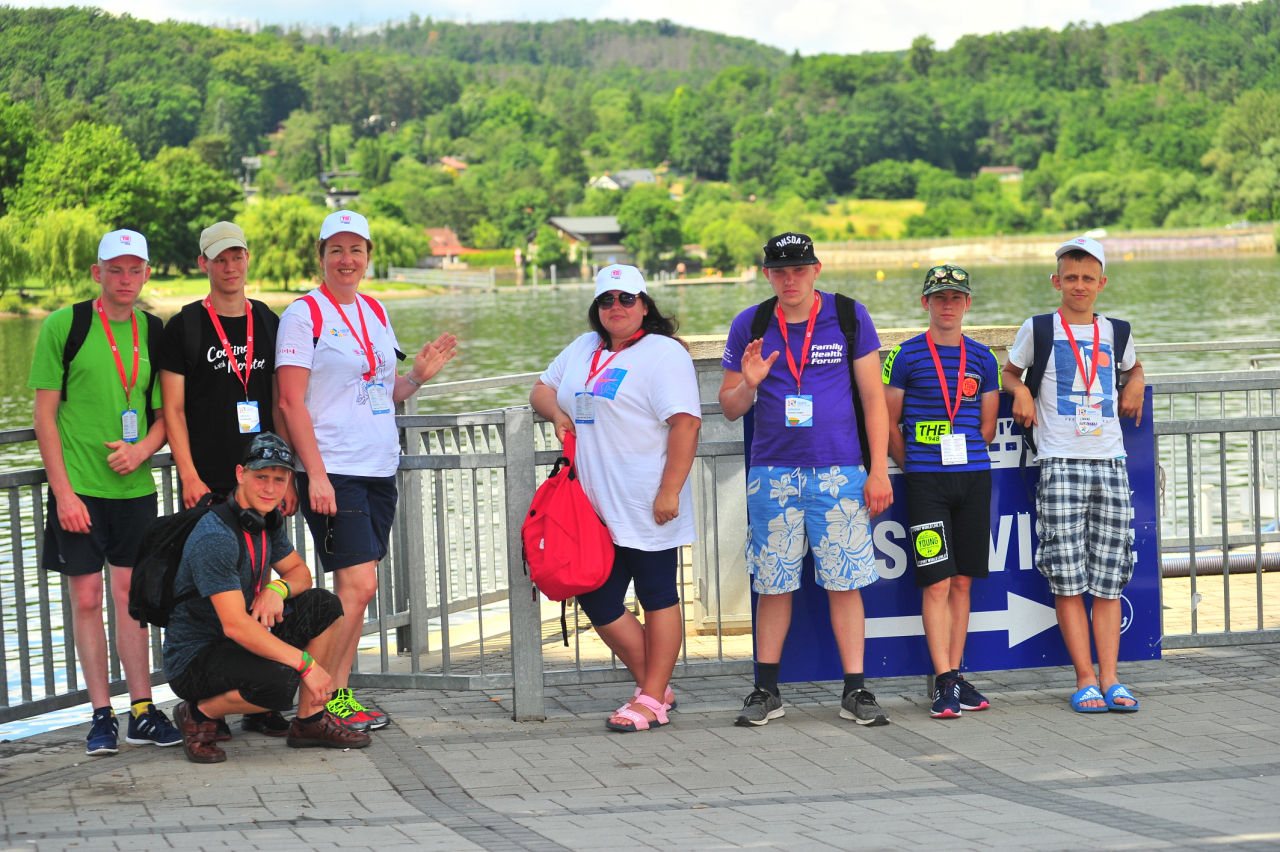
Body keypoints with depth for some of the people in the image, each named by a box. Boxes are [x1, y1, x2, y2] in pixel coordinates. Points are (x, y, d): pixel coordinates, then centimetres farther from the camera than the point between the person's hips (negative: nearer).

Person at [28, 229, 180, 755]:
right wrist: (63, 491, -10)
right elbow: (45, 416, -5)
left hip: (134, 486, 3)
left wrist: (143, 449, -8)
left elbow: (166, 413, 13)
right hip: (78, 489, -3)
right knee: (87, 598, 1)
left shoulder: (155, 331, 7)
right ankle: (102, 715, 8)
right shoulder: (64, 326, -4)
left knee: (131, 594, 6)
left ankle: (142, 712, 10)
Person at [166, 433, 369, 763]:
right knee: (279, 683, -34)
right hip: (193, 658, -9)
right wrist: (306, 663, -28)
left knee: (325, 606, -3)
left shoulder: (268, 520, 4)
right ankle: (199, 714, -7)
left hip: (243, 643, 9)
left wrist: (277, 589, -10)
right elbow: (235, 625, -30)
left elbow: (300, 572, 16)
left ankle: (309, 722, 3)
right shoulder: (215, 537, -25)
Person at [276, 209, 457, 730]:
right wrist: (316, 475, -17)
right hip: (334, 472, -7)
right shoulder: (304, 314, -6)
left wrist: (418, 375, 2)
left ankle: (340, 693, 13)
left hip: (380, 470, 7)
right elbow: (291, 403, -10)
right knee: (359, 586, -12)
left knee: (355, 590, 7)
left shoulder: (375, 312, 14)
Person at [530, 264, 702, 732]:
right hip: (596, 509, 8)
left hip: (647, 511, -8)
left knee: (658, 598, 1)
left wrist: (670, 492, -21)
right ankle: (655, 687, 21)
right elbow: (542, 388, 29)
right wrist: (557, 413, 5)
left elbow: (686, 423, -16)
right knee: (596, 600, 8)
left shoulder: (663, 353, -8)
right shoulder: (583, 349, 15)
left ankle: (651, 700, 8)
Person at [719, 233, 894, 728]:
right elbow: (729, 408, 12)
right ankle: (766, 691, 14)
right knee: (773, 585, 4)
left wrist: (879, 470, -1)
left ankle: (855, 692, 4)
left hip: (839, 472, -1)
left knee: (845, 583, -2)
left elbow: (873, 398, 4)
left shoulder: (849, 317, 3)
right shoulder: (750, 326, 7)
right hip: (773, 472, 1)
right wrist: (749, 384, -11)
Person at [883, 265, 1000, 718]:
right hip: (926, 481, -3)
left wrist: (966, 459, 11)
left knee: (961, 582, 6)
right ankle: (944, 682, -6)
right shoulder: (906, 356, 0)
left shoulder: (982, 358, 11)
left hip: (974, 476, 4)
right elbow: (888, 423, 4)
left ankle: (954, 676, 12)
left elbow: (987, 426, 16)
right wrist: (913, 467, 7)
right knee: (937, 583, -7)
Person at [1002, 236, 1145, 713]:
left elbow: (1133, 367, 33)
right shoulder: (1039, 329, 6)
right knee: (1067, 579, -7)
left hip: (1110, 463, 3)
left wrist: (1135, 386, 12)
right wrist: (1021, 391, -2)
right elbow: (1010, 373, 19)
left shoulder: (1116, 333, 14)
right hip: (1059, 463, -3)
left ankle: (1109, 677, 2)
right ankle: (1085, 679, -2)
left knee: (1108, 579, 1)